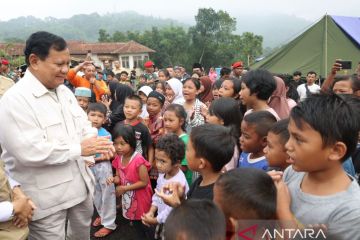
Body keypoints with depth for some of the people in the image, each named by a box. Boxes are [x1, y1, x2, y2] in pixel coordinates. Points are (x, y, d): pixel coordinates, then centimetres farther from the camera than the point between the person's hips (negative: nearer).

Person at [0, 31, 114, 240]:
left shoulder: (64, 91, 7)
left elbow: (84, 124, 13)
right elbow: (28, 151, -28)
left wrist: (97, 142, -10)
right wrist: (79, 148, -21)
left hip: (80, 185, 8)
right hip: (46, 196, -7)